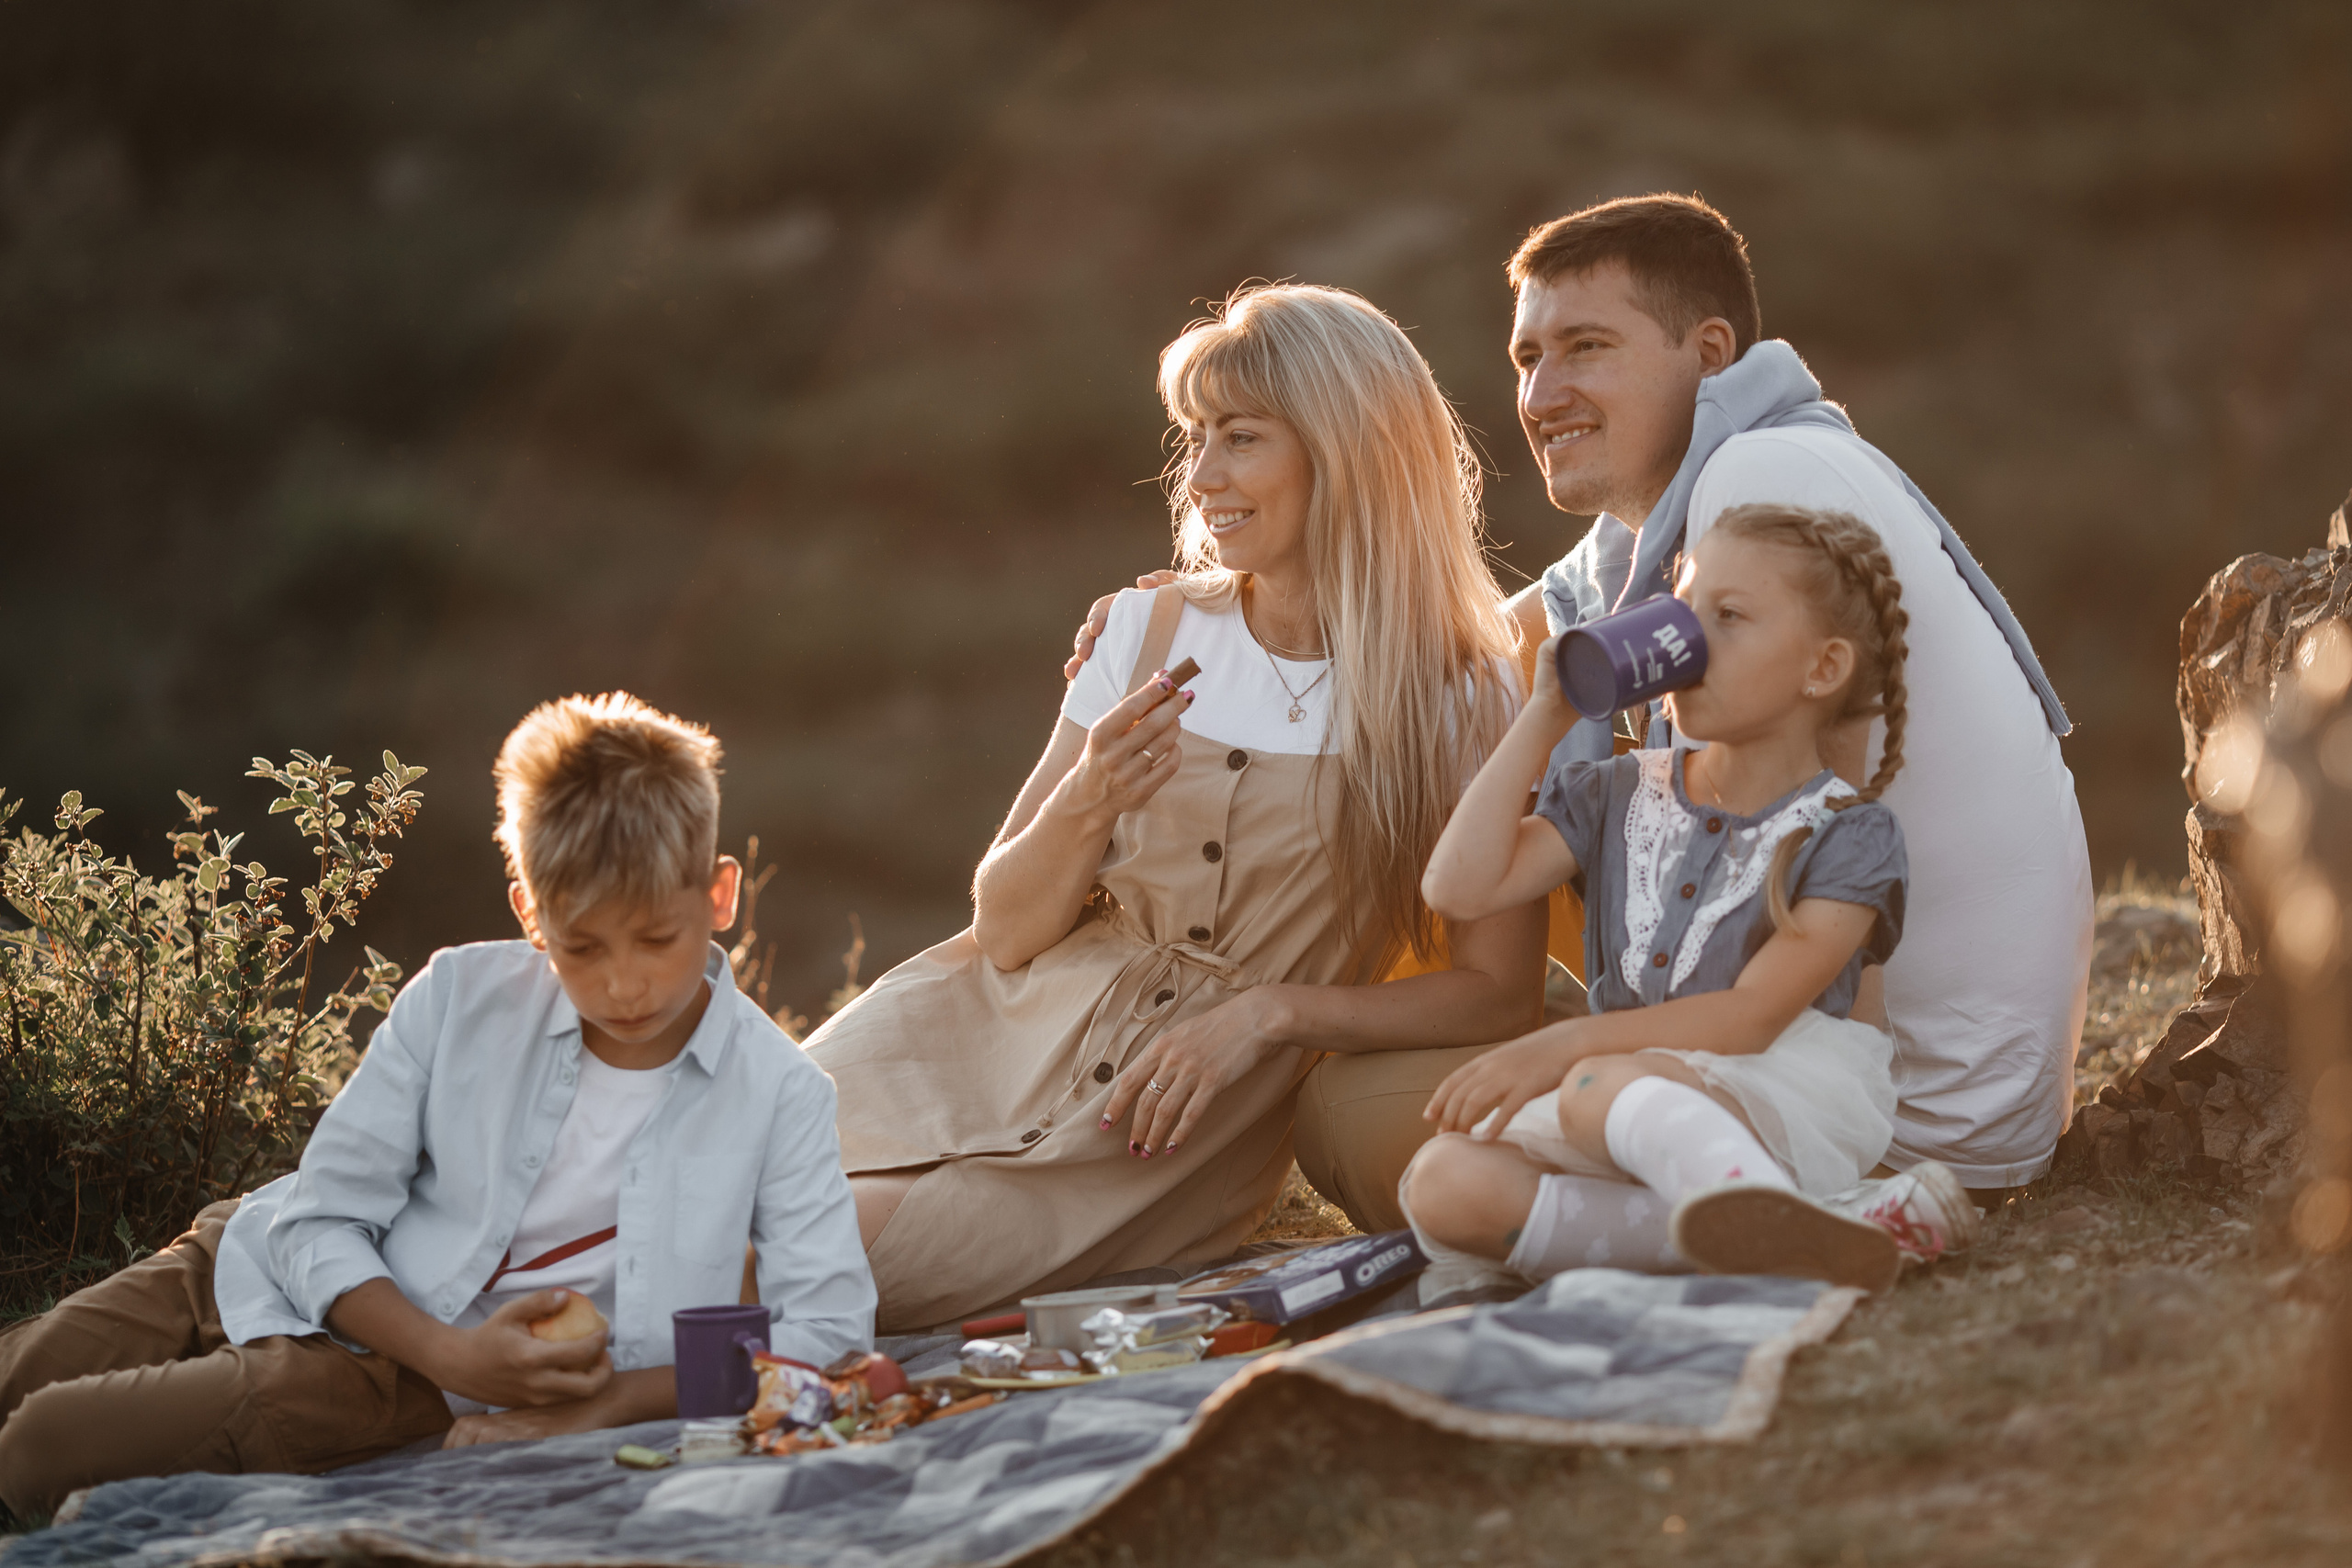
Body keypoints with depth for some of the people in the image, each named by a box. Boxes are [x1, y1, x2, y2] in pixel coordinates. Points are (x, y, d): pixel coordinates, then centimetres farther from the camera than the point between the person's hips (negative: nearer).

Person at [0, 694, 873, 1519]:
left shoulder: (775, 1094, -12)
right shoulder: (460, 1001, -8)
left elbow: (830, 1330, -15)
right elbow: (322, 1220, -6)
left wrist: (610, 1401, -24)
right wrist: (452, 1356, -24)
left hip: (403, 1387, -3)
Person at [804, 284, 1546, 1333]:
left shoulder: (1463, 702, -4)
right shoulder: (1145, 635, 5)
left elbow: (1499, 994, -7)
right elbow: (1004, 928, 4)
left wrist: (1268, 1012, -16)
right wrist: (1083, 808, -17)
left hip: (1171, 1127, -3)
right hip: (1001, 1025, 3)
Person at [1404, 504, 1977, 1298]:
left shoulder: (1847, 832, -1)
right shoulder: (1620, 797, 16)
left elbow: (1752, 1016, -12)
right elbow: (1460, 888, 4)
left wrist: (1561, 1046, -21)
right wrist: (1545, 718, 4)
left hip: (1778, 1106, -5)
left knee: (1603, 1089, -37)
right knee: (1444, 1183, -25)